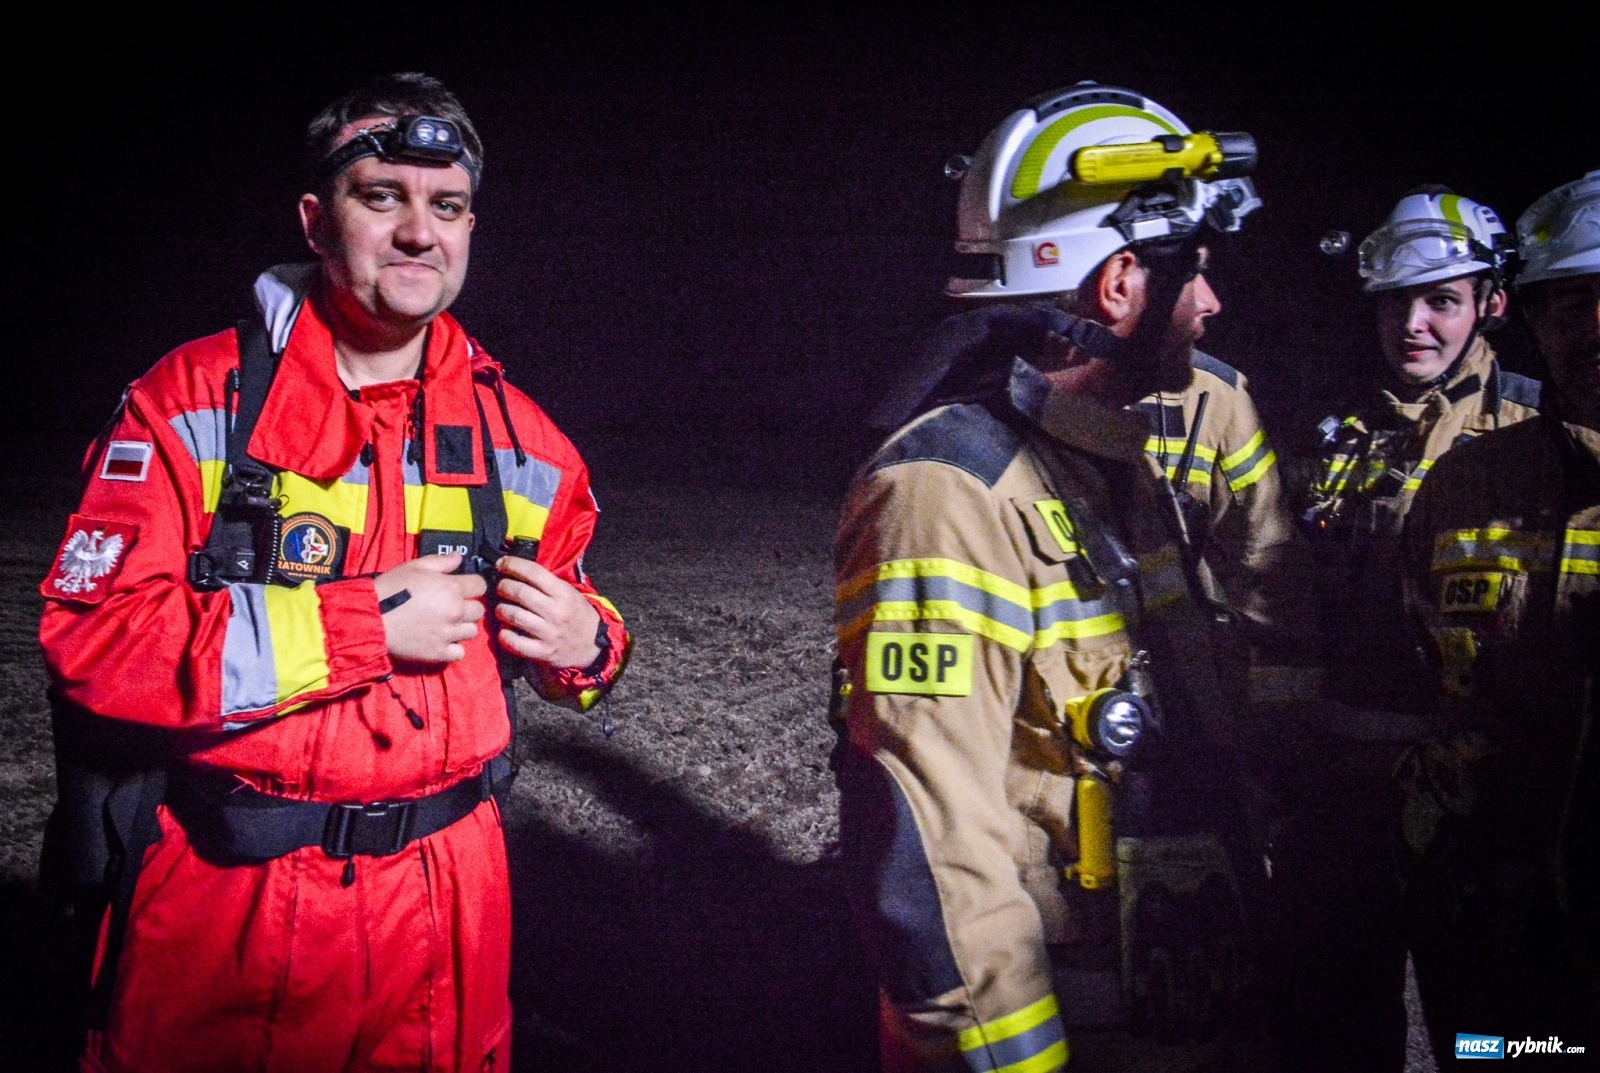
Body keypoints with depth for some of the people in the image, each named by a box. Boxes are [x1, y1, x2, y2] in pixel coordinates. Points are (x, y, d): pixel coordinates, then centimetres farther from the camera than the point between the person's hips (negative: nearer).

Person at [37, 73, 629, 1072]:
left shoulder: (521, 437, 4)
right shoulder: (197, 400, -8)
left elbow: (569, 620, 16)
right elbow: (90, 633, -17)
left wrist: (583, 646, -9)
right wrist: (361, 626, -21)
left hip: (443, 895, 3)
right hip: (222, 889, -2)